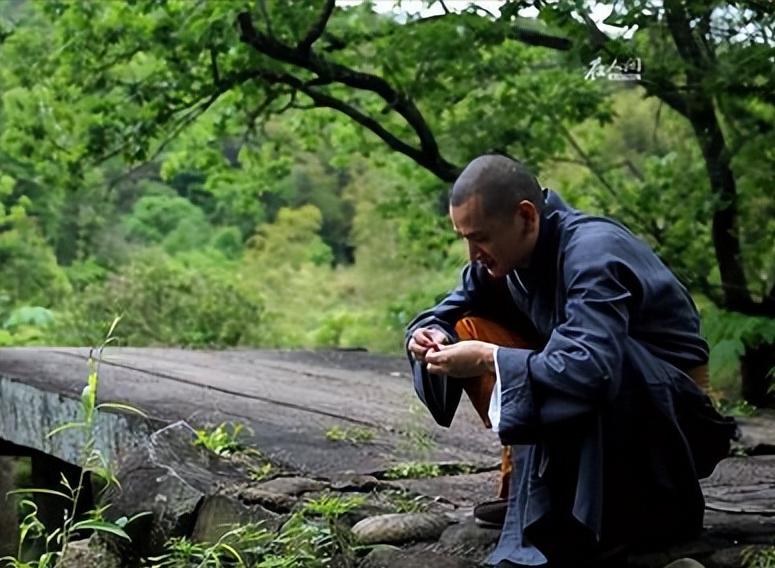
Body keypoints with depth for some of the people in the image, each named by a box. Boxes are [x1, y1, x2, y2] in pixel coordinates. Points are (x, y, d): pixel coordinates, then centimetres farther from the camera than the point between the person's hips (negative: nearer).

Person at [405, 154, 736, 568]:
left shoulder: (593, 251, -27)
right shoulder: (505, 252, -3)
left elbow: (590, 369, -41)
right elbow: (447, 314, 9)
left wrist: (487, 360, -32)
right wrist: (429, 335, -15)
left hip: (669, 410, -8)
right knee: (469, 329, -1)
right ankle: (524, 482, -2)